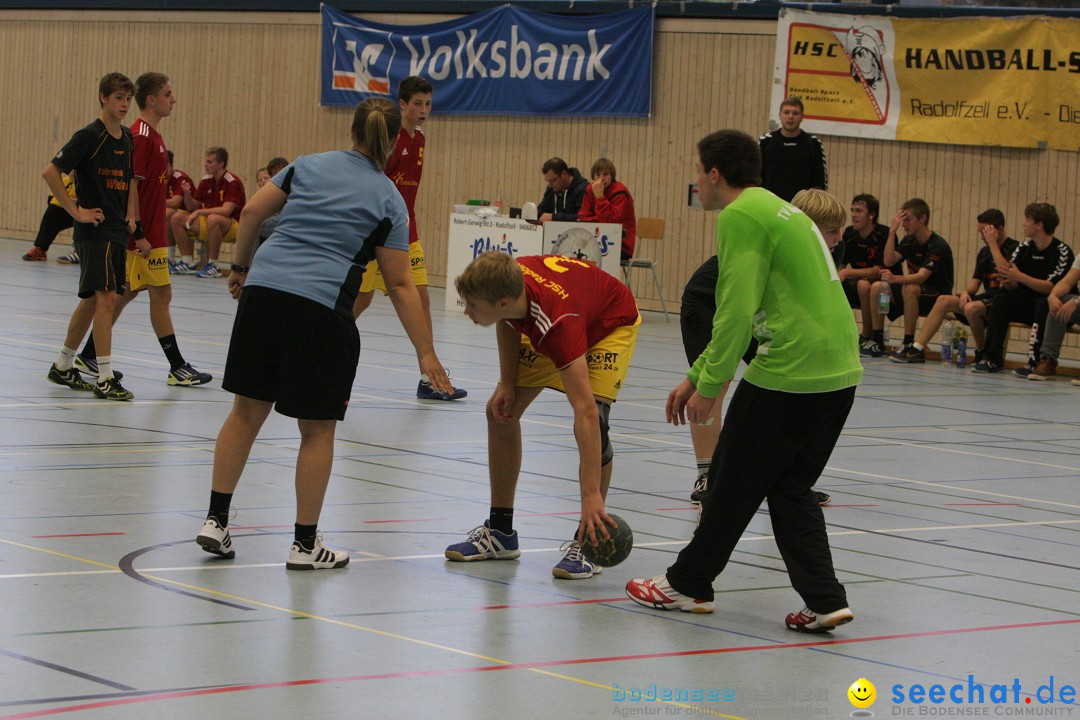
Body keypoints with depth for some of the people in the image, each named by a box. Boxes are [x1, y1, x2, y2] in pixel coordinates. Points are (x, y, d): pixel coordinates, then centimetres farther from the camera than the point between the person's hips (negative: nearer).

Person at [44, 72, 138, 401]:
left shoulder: (127, 138, 13)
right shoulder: (89, 136, -11)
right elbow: (51, 172, -16)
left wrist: (132, 217, 15)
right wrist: (76, 211, -16)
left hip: (117, 232, 8)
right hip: (94, 230, -8)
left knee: (92, 299, 14)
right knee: (107, 297, -14)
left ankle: (63, 367, 27)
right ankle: (104, 379, -14)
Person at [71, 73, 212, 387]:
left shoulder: (151, 135, 15)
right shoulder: (141, 136, -16)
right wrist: (139, 235, -21)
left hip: (148, 233, 10)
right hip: (145, 234, -10)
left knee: (125, 293, 13)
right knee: (161, 294, -5)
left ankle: (88, 357, 19)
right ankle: (178, 367, 0)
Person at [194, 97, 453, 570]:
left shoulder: (309, 165, 14)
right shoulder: (389, 201, 5)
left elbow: (251, 213, 10)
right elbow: (400, 286, 2)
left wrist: (241, 268, 24)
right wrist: (425, 353, 5)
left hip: (263, 288, 4)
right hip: (321, 305, -4)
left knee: (247, 410, 13)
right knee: (317, 429, 6)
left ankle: (216, 521, 14)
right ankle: (305, 544, 11)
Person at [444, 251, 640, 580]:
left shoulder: (556, 323, -46)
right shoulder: (505, 283, -30)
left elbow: (585, 410, -49)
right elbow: (508, 321, -1)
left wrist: (591, 494, -53)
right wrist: (507, 383, -8)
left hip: (611, 325, -7)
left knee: (593, 419, -28)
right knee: (501, 411, 0)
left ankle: (587, 542, -14)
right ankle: (500, 532, 14)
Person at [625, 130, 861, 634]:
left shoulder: (741, 216, -9)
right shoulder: (781, 211, 21)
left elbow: (737, 311, -17)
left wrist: (709, 385, -11)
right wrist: (695, 376, 27)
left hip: (789, 375, -9)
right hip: (839, 373, 9)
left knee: (732, 483, 8)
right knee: (791, 490, 16)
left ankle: (688, 584, 22)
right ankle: (823, 601, 7)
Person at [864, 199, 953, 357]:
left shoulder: (938, 246, -19)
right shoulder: (908, 241, 5)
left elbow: (922, 276, -31)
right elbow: (889, 261, -8)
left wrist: (896, 279, -48)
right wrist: (892, 232, -15)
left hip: (937, 297, -8)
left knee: (909, 289, -37)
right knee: (876, 287, -10)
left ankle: (908, 343, -30)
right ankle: (877, 342, -7)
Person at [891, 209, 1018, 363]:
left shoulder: (1013, 248, -8)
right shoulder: (984, 252, 16)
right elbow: (976, 280, 17)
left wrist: (993, 244, -21)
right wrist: (966, 292, -7)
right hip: (987, 298, 8)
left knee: (971, 308, -35)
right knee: (944, 300, -7)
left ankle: (982, 354, -12)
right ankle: (917, 349, -12)